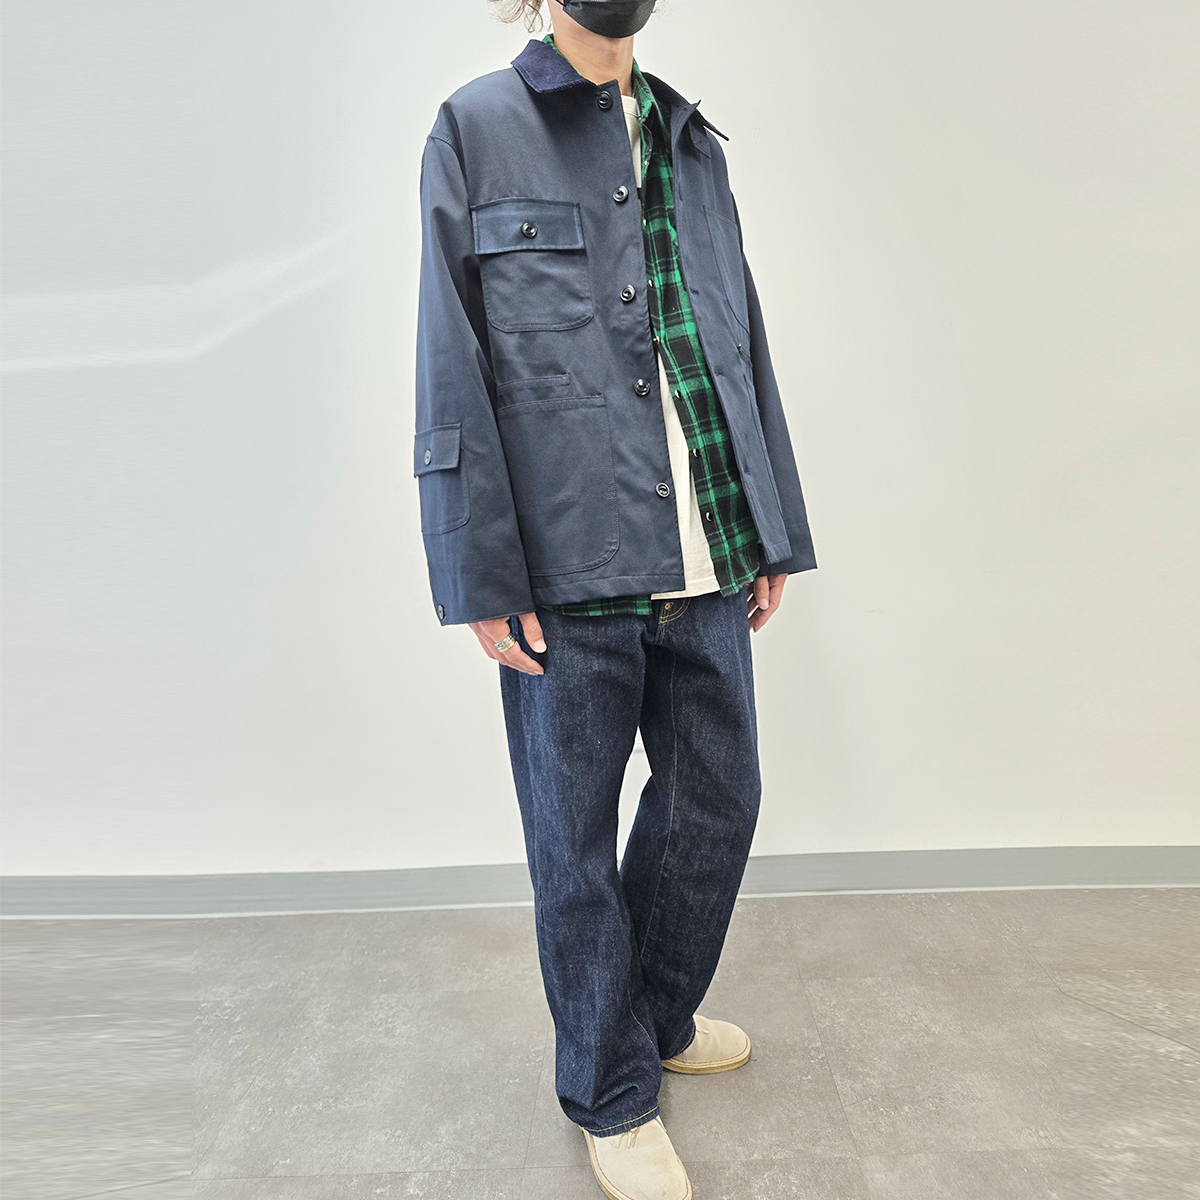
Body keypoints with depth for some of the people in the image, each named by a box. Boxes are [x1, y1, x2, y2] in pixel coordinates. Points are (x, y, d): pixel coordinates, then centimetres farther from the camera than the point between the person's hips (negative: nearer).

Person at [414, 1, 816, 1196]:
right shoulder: (476, 130, 3)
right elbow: (454, 373, -4)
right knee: (576, 845, 7)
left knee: (719, 801, 15)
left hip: (705, 565, 6)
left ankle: (658, 1017, 42)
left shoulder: (692, 144, 19)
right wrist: (484, 580, -10)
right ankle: (612, 1092, 31)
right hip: (569, 570, -5)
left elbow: (744, 349, 16)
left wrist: (772, 536, 12)